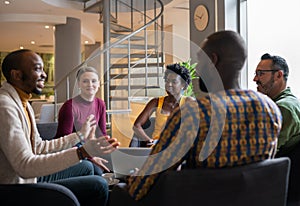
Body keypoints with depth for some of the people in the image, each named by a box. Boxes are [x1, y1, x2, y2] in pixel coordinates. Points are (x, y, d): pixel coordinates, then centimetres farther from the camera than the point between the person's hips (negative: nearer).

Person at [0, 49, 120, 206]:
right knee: (98, 185, -15)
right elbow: (24, 166, -28)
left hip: (28, 180, 10)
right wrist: (83, 152, -34)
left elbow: (38, 147, 14)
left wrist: (80, 136, 20)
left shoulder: (22, 103, 11)